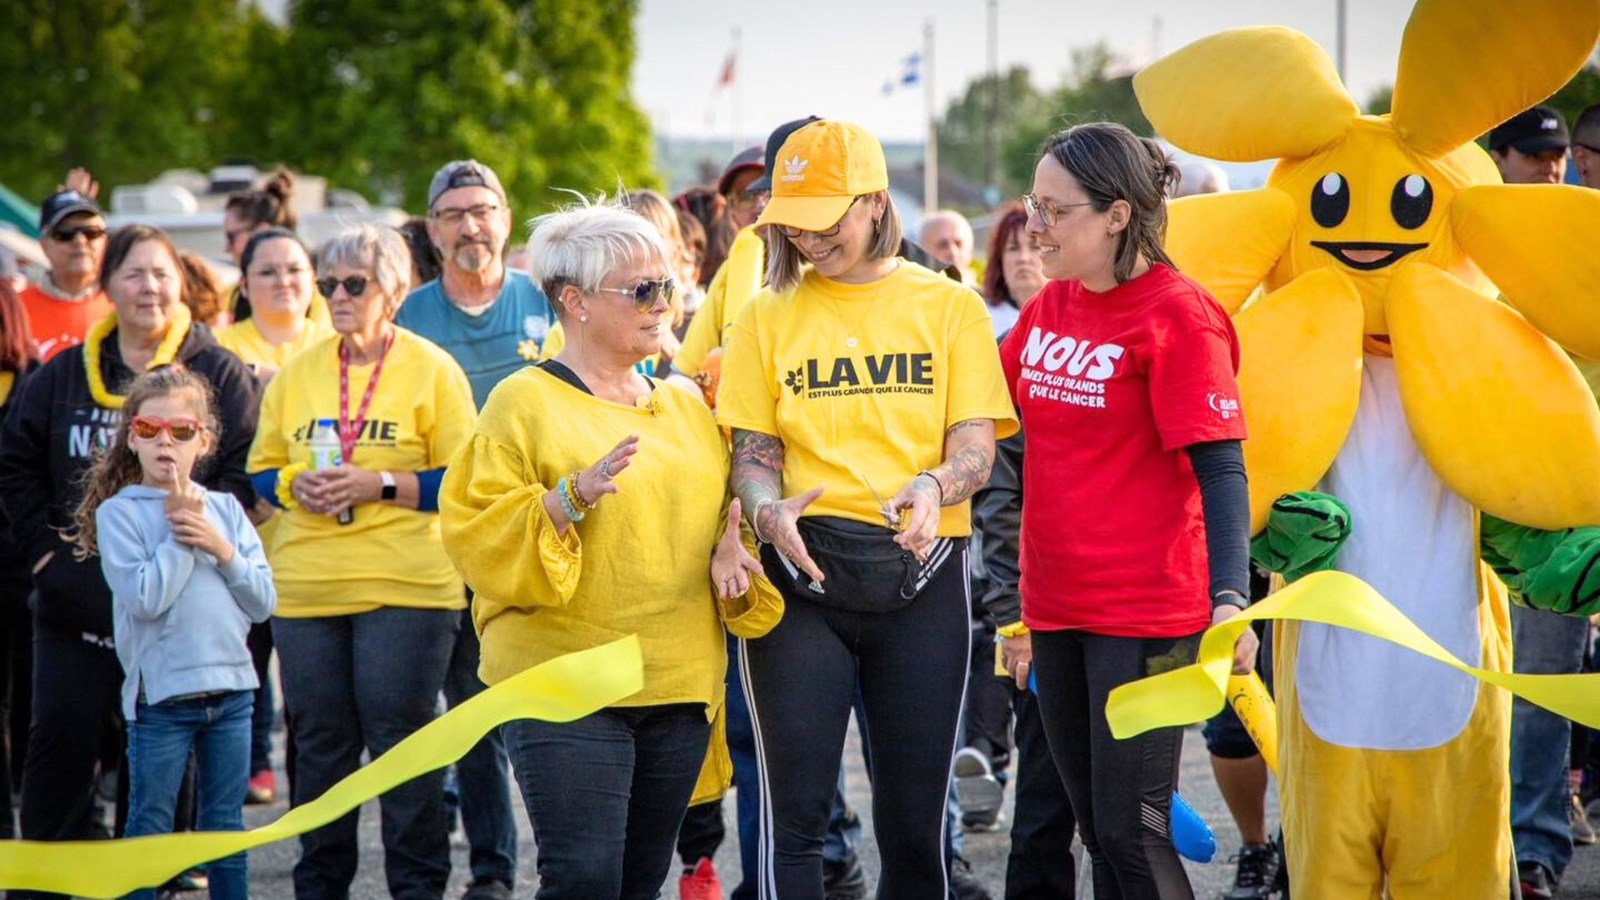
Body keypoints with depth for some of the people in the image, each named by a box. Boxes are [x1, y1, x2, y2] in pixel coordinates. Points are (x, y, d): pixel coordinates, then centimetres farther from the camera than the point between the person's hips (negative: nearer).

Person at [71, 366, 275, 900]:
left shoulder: (225, 510, 8)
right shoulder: (118, 512, -5)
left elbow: (263, 601, 3)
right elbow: (145, 598, -18)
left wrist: (221, 549, -10)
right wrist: (179, 536, -12)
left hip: (231, 687, 4)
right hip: (160, 693, -4)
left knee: (225, 826, 12)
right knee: (150, 831, 2)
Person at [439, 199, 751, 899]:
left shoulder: (684, 407, 15)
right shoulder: (524, 403, -4)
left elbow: (719, 510, 24)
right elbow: (476, 534, -10)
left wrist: (729, 546, 1)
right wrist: (574, 495, -23)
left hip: (677, 683, 6)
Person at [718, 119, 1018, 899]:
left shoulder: (950, 308, 6)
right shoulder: (768, 316, 9)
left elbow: (976, 445, 0)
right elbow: (752, 450, 7)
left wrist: (934, 486, -22)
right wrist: (767, 509, -16)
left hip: (921, 572, 0)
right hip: (802, 572, 0)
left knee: (915, 818, 4)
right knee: (794, 812, -5)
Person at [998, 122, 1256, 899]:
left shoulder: (1176, 317, -12)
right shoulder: (1050, 305, 8)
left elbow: (1220, 469, -17)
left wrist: (1228, 598, -28)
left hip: (1145, 615, -7)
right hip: (1057, 609, 7)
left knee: (1130, 831, -7)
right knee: (1096, 828, 11)